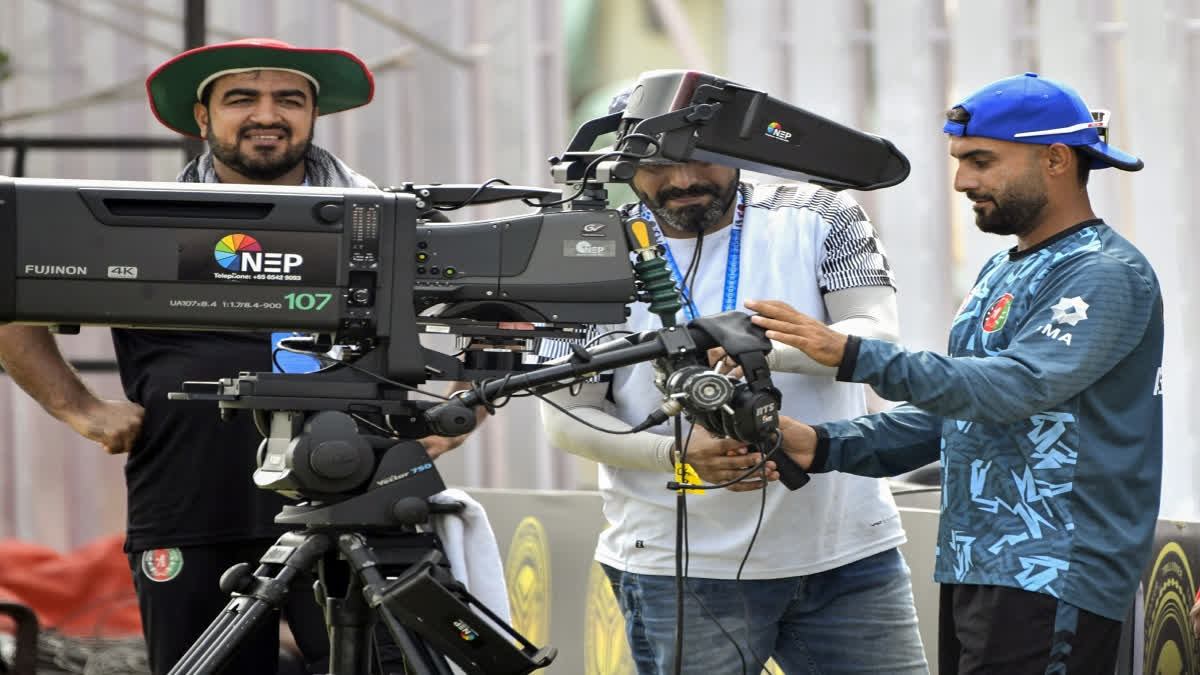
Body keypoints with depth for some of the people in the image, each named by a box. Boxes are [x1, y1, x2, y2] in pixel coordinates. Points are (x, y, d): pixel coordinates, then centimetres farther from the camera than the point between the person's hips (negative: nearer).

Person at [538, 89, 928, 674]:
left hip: (847, 555, 1)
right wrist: (677, 454, -18)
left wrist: (767, 351, -31)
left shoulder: (816, 219, 2)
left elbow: (876, 336, -11)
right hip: (681, 573, -1)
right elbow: (567, 418, 0)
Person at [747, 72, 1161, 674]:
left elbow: (1015, 386, -24)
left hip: (1051, 585, -9)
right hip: (972, 572, 9)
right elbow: (951, 413, 20)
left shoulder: (1107, 275, -10)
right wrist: (823, 447, 4)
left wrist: (851, 355, -29)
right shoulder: (1002, 273, 21)